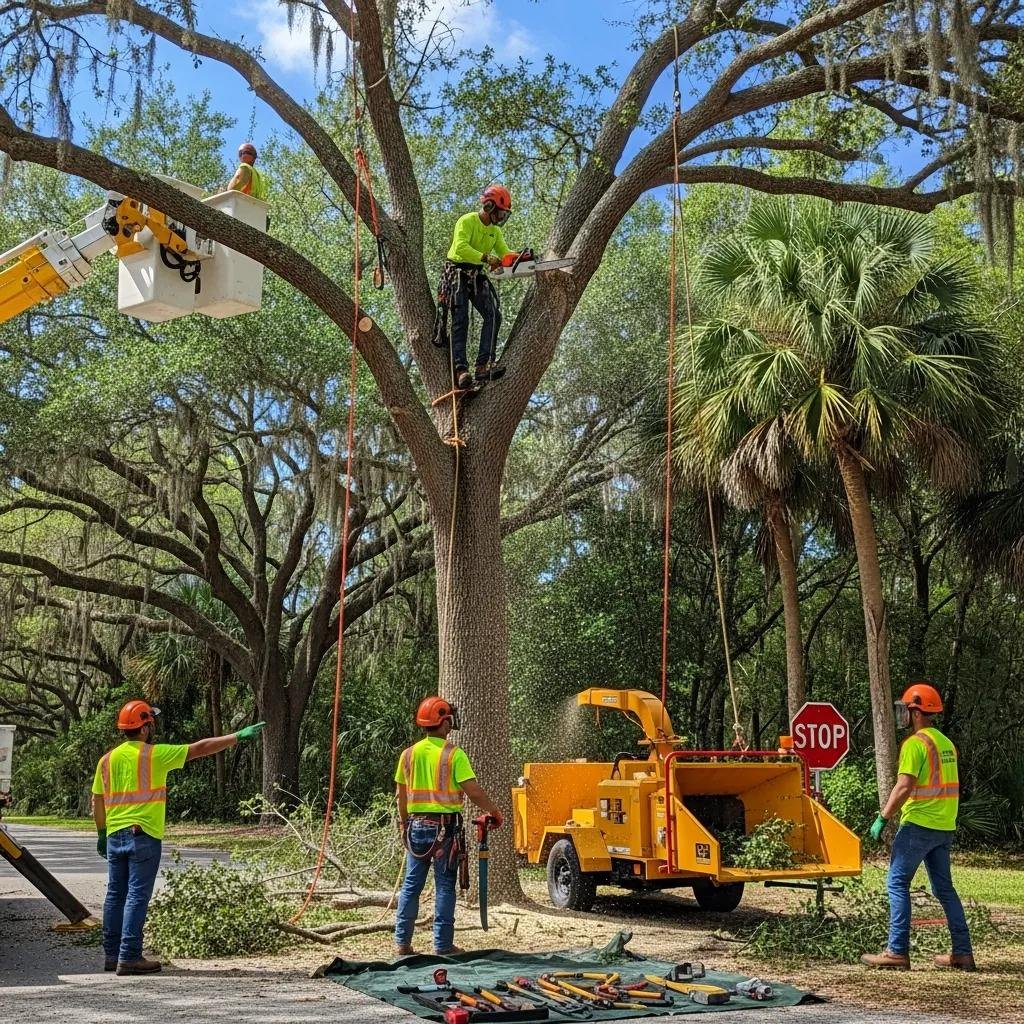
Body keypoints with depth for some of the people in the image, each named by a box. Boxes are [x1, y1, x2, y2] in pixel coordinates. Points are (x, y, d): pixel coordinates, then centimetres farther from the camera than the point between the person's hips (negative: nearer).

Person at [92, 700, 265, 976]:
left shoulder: (108, 759, 8)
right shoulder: (155, 755, -8)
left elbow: (97, 800, 13)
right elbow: (201, 748, -5)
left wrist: (101, 834, 23)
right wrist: (238, 736, 1)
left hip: (115, 836, 6)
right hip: (143, 835, -6)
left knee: (115, 895, 12)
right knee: (137, 896, -4)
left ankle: (111, 954, 18)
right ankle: (129, 956, -6)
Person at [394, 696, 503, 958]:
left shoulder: (409, 754, 4)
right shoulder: (454, 754, -10)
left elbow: (401, 794, 10)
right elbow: (473, 791, -15)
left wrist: (404, 823, 22)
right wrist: (493, 811, -1)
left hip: (417, 825, 4)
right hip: (445, 825, -4)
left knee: (411, 885, 11)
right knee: (444, 886, 3)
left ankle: (402, 942, 12)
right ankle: (442, 945, 4)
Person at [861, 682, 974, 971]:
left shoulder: (915, 743, -13)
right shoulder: (946, 742, 13)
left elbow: (904, 787, -20)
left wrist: (882, 818, -15)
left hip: (919, 825, -8)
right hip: (944, 827, 8)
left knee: (898, 883, -2)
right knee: (944, 887, 14)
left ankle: (897, 951, -5)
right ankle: (962, 953, 13)